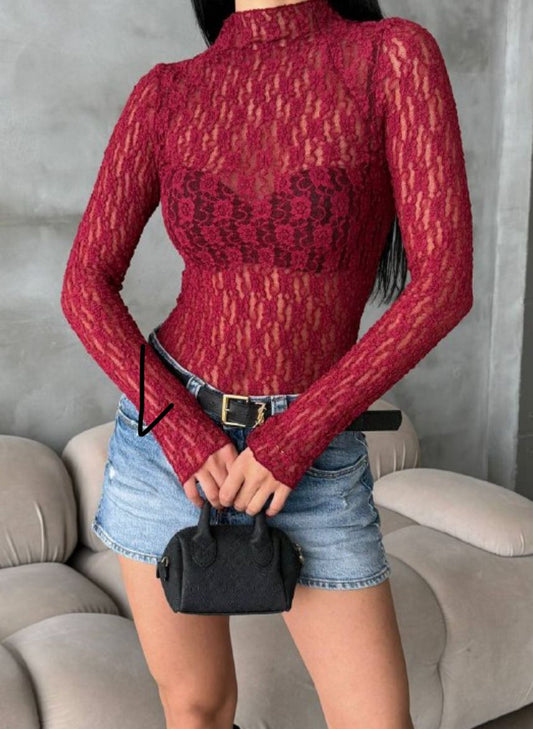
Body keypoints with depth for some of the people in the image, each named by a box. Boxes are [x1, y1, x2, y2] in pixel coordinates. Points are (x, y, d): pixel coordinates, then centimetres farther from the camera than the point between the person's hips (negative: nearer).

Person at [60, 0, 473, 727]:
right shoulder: (165, 93, -1)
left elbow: (445, 282, -15)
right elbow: (86, 286, -2)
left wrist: (292, 441, -18)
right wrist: (183, 435, -15)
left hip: (312, 458, -1)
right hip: (167, 436, 2)